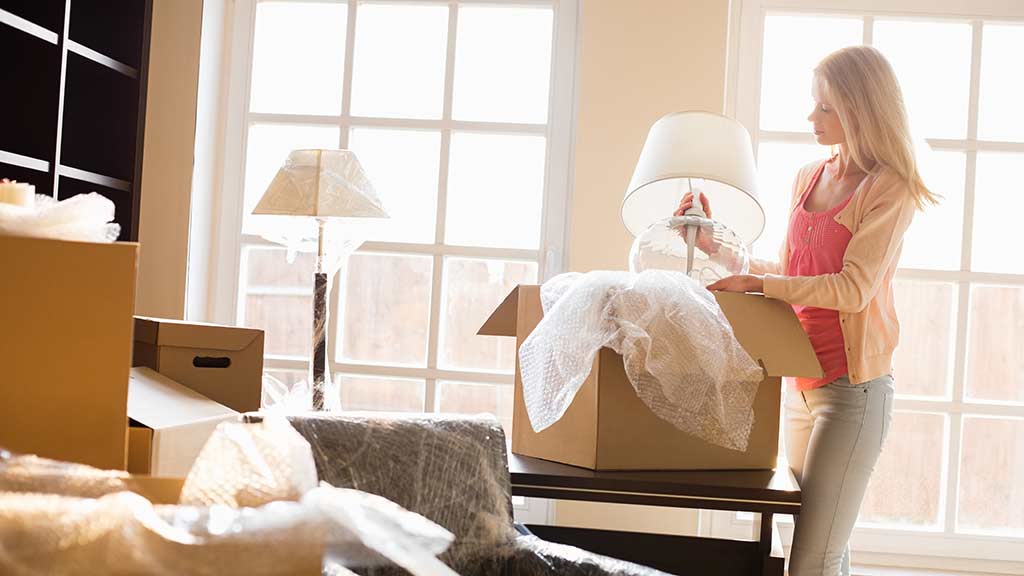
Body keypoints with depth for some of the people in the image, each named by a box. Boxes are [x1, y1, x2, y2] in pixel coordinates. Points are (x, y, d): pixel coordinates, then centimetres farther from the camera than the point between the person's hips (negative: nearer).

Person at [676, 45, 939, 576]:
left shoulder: (888, 189, -8)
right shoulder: (809, 178, 12)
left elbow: (853, 288, -18)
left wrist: (755, 284, -19)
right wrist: (717, 245, 11)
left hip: (853, 386, -7)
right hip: (802, 381, 7)